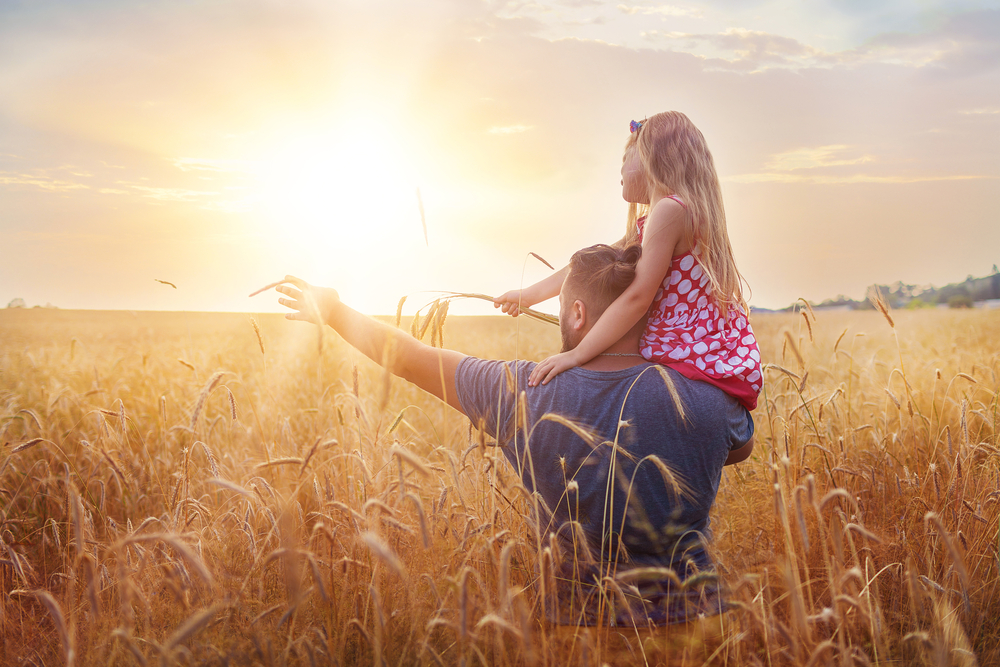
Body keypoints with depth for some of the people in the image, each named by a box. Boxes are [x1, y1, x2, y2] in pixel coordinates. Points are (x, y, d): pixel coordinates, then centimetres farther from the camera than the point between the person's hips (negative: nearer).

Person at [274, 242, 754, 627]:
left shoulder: (525, 395, -14)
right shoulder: (705, 400, -14)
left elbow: (414, 360, 0)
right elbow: (741, 446, 11)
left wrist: (336, 314, 17)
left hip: (578, 623, 0)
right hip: (690, 615, 0)